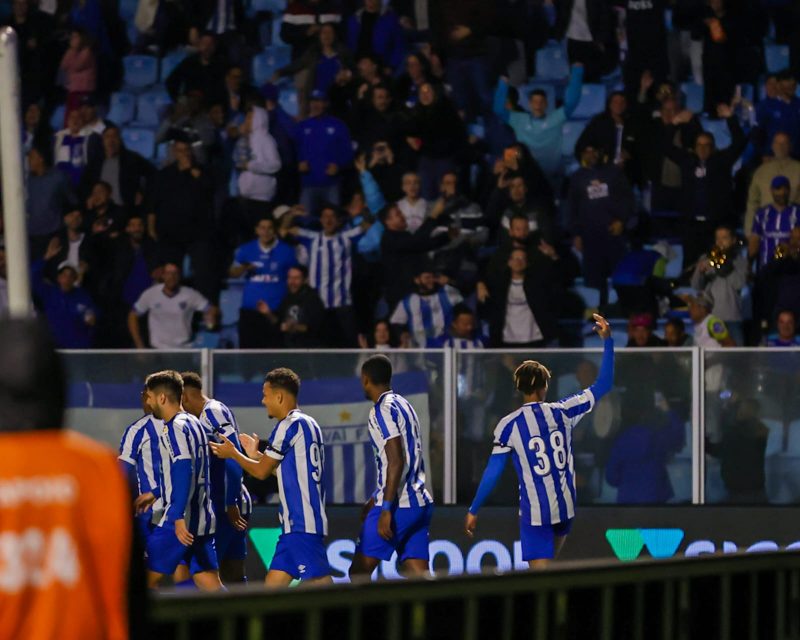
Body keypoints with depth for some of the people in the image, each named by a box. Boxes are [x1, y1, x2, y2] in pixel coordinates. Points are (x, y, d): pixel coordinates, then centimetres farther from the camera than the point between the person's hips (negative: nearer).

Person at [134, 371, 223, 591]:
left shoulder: (175, 428, -12)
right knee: (210, 586, 5)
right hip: (203, 520, 9)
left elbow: (184, 471, -23)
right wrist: (155, 494, 36)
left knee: (147, 579, 2)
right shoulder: (193, 423, 18)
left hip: (181, 522, -9)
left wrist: (178, 517, -29)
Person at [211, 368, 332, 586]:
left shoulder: (290, 426, -12)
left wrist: (233, 453, 11)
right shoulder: (308, 423, 17)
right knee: (273, 584, 10)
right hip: (297, 522, 10)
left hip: (301, 524, -10)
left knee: (319, 581, -14)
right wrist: (256, 454, 29)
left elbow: (261, 472, -5)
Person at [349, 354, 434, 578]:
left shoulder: (383, 410, -10)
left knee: (359, 574, 0)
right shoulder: (404, 405, 18)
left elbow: (396, 461, -18)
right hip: (421, 503, 9)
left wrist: (386, 509, -20)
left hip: (399, 505, -9)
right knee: (417, 575, 3)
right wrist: (376, 500, 31)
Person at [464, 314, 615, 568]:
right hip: (566, 507, 4)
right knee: (549, 565, 25)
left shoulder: (509, 425, -8)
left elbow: (492, 473, -6)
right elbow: (603, 385, 7)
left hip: (535, 512, -4)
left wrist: (473, 511, 3)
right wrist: (608, 340, 9)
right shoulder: (563, 412, -1)